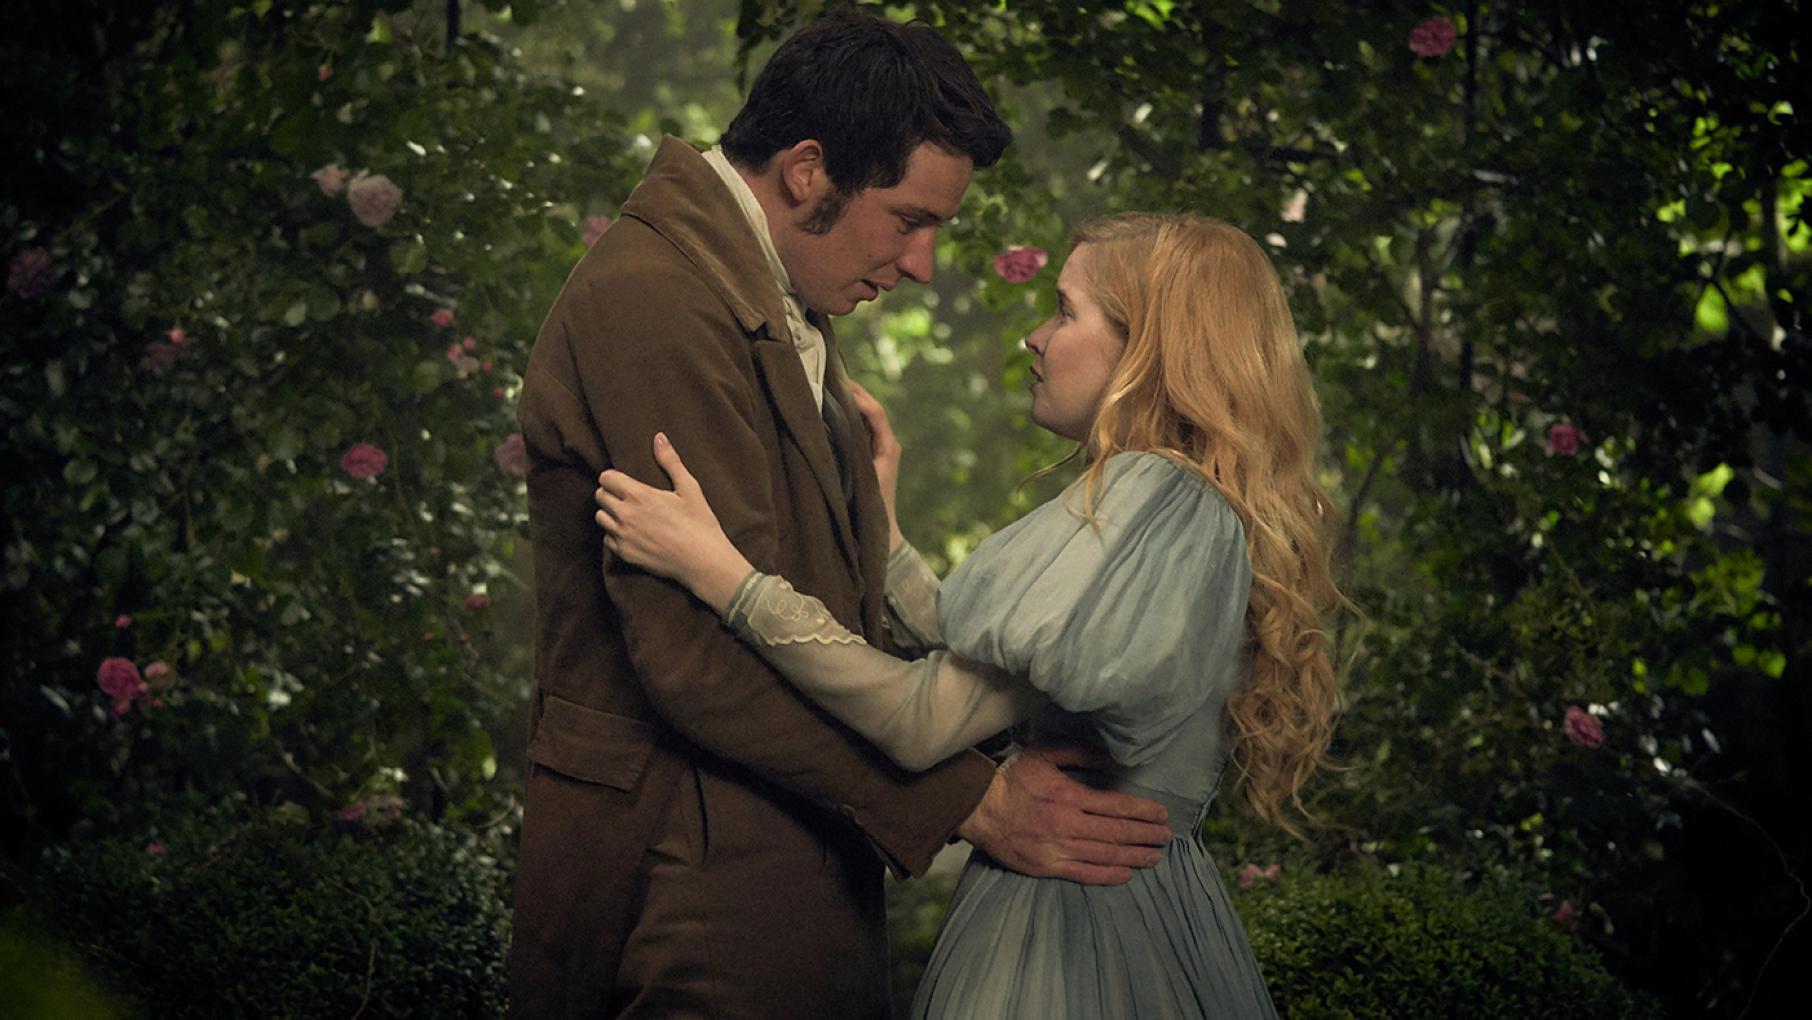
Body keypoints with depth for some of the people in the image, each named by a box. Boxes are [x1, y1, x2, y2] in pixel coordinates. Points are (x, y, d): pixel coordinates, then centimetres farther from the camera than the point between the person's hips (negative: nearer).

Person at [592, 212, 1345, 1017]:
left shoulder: (1150, 503, -19)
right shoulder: (1217, 514, 9)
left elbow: (926, 724, -23)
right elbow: (979, 667, 11)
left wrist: (720, 573, -22)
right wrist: (876, 520, 19)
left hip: (1070, 931, -9)